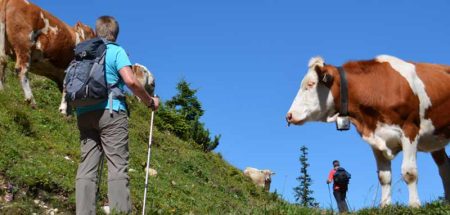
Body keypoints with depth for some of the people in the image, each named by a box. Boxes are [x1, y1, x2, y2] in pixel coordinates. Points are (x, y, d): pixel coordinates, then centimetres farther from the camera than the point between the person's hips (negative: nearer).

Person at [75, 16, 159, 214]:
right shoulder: (116, 51, 1)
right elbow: (130, 81, -13)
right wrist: (149, 101, -1)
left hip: (84, 114, 5)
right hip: (110, 112, -5)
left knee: (86, 167, 3)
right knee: (118, 167, -6)